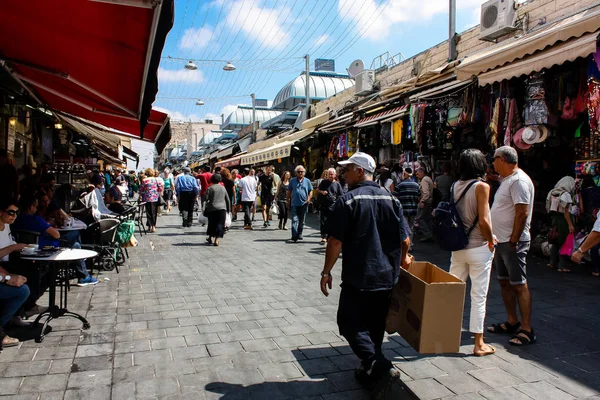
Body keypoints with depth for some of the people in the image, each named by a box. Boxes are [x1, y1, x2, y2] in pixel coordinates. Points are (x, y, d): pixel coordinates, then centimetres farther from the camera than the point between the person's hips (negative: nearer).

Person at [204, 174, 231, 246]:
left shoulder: (210, 188, -4)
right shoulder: (223, 188, 7)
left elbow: (206, 198, -8)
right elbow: (227, 199, 11)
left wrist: (205, 209, 3)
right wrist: (228, 209, 18)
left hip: (212, 209, -1)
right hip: (222, 209, 2)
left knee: (211, 223, 13)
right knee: (220, 224, 2)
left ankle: (210, 238, 25)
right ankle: (216, 240, -7)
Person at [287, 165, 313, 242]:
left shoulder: (307, 181, 7)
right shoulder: (292, 180, 6)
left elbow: (310, 191, 9)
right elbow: (289, 191, 10)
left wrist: (309, 199, -8)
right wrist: (288, 201, 6)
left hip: (303, 204, 2)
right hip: (294, 204, -2)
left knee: (302, 221, 12)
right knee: (295, 220, -10)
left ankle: (299, 234, 25)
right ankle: (294, 236, -14)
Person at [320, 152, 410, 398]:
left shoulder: (348, 200, -12)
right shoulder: (391, 199, 3)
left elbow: (336, 241, -14)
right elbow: (405, 239, 5)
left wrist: (326, 272, -4)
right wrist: (401, 259, 23)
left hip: (359, 276, -6)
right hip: (387, 276, 6)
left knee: (350, 323, 4)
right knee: (375, 326, 17)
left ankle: (381, 368, -9)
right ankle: (369, 371, 28)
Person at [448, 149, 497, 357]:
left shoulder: (454, 186, 2)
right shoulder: (481, 186, -14)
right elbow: (483, 221, -19)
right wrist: (490, 240, -4)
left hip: (458, 247, 5)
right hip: (478, 248, -5)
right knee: (479, 296, 3)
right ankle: (479, 343, 12)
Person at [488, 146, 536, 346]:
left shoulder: (519, 181, -16)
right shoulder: (508, 180, 15)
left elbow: (522, 213, -22)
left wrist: (513, 241, -21)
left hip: (512, 242, -10)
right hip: (501, 241, 10)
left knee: (519, 285, -5)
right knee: (505, 283, 15)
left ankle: (527, 330, 2)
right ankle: (512, 322, 26)